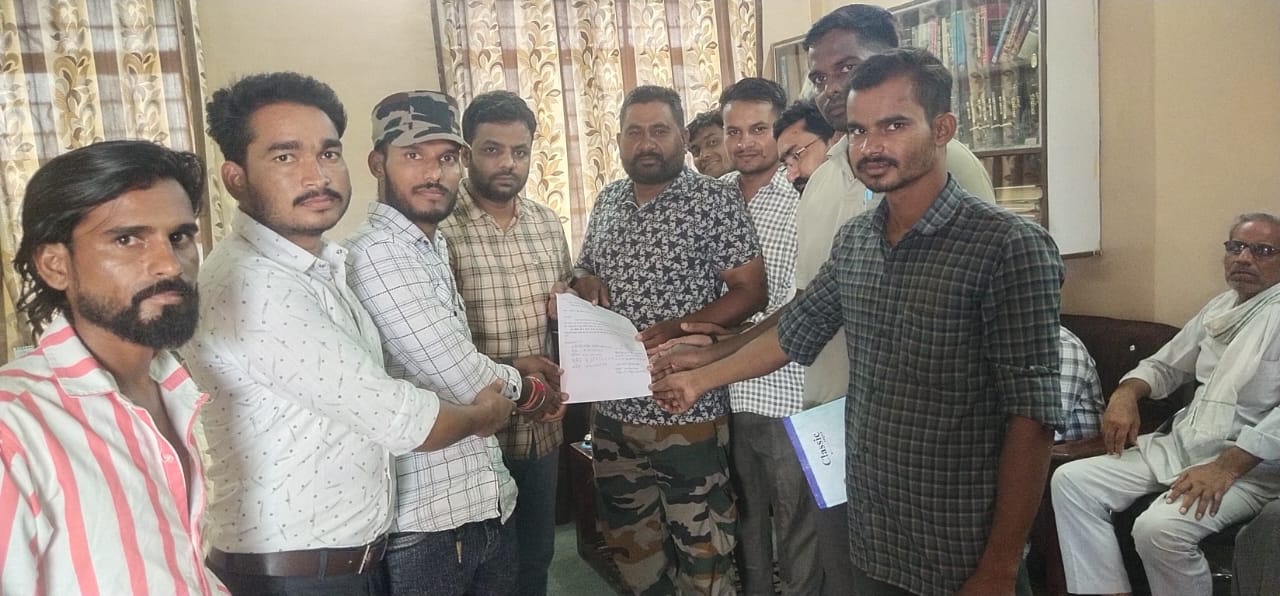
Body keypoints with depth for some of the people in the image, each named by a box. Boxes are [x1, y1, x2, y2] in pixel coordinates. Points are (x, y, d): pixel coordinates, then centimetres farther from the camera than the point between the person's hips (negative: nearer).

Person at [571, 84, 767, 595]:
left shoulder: (714, 202, -8)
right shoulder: (607, 201, 10)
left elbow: (750, 291, -11)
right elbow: (584, 267, 22)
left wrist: (675, 330, -22)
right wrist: (584, 280, -2)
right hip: (611, 409, 6)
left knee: (701, 552, 6)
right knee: (632, 545, 19)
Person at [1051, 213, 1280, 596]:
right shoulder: (1220, 307, 18)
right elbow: (1165, 364, 27)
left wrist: (1226, 467, -28)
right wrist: (1126, 393, 5)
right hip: (1182, 447, 8)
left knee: (1159, 528, -32)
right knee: (1071, 481, -8)